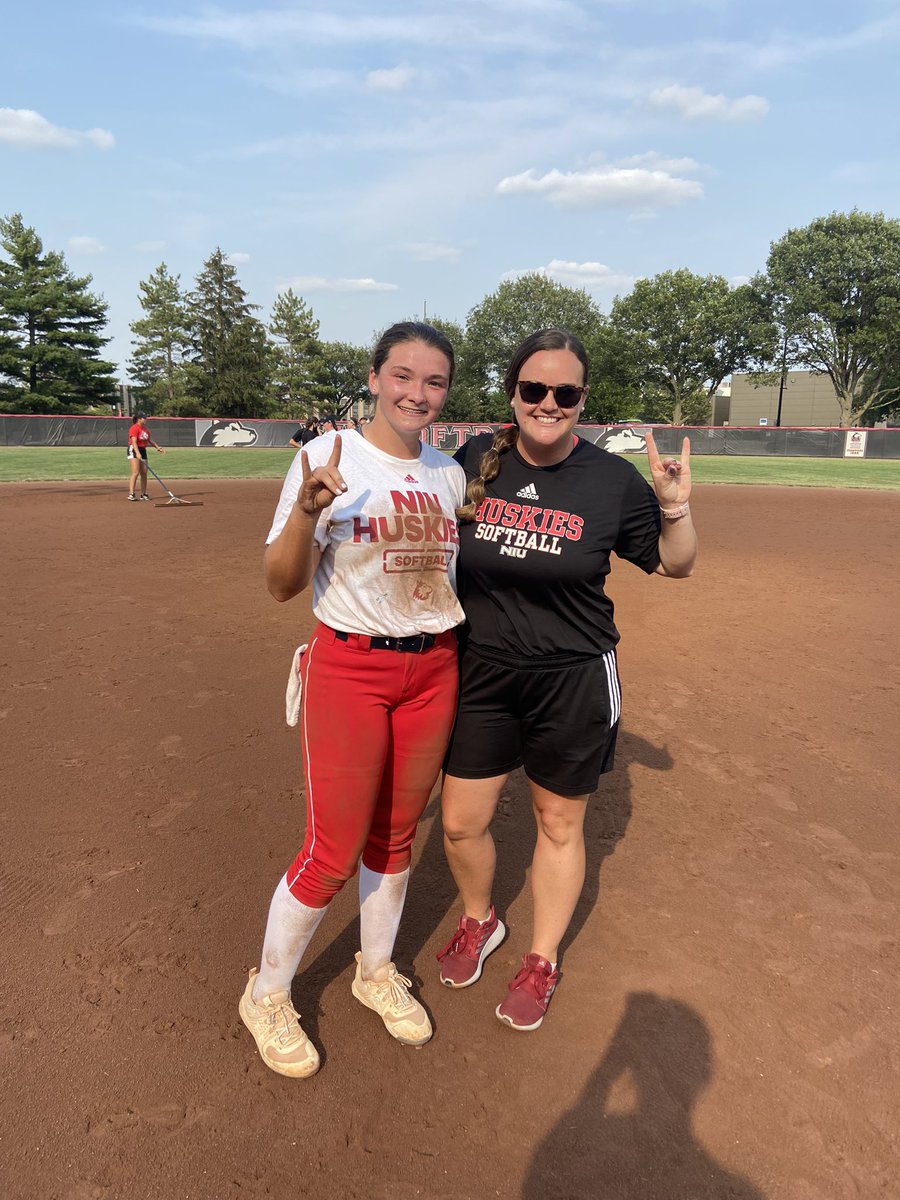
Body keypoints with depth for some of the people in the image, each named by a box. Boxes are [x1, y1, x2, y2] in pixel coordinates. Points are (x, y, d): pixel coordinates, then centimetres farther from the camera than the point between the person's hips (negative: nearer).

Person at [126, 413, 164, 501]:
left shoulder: (145, 429, 13)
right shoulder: (134, 428, -14)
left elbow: (150, 440, 24)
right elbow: (134, 442, -23)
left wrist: (157, 447, 13)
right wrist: (137, 453, -34)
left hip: (143, 451, 8)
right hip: (134, 450, -8)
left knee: (144, 473, 8)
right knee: (135, 472, -16)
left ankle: (143, 494, 15)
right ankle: (131, 494, -16)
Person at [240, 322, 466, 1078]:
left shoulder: (450, 474, 6)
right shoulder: (327, 458, -11)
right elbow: (282, 584, -14)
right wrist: (306, 509, -32)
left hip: (434, 669, 5)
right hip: (349, 668, -5)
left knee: (395, 836, 17)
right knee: (333, 853, 2)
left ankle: (377, 972, 41)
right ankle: (268, 996, 29)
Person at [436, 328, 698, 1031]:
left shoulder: (612, 480, -9)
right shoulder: (476, 460, -3)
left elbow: (675, 565, 2)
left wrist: (676, 506, -18)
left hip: (572, 682, -2)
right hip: (480, 674, 2)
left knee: (559, 826, 15)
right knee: (460, 824, 10)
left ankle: (543, 961, 40)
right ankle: (479, 923, 43)